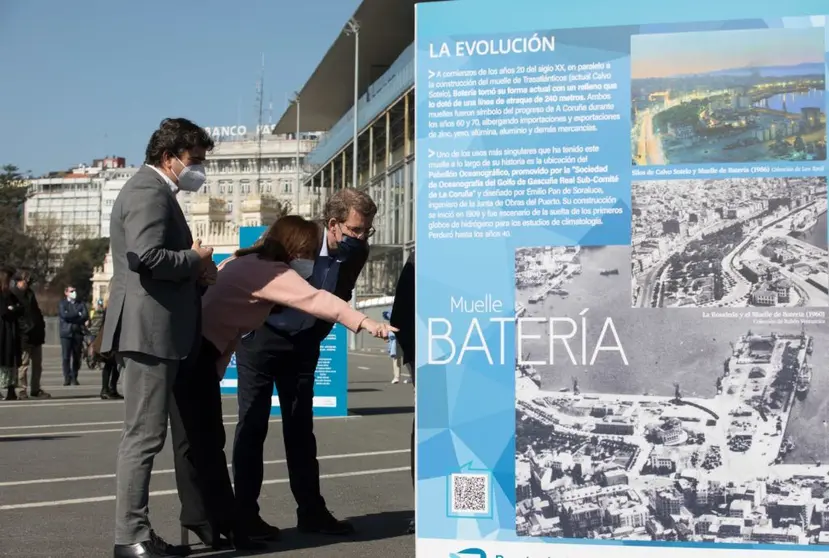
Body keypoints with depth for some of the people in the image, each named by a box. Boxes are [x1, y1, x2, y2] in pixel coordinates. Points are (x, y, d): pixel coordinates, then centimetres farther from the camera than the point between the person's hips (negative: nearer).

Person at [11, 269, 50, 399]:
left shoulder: (29, 293, 19)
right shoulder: (13, 295, -6)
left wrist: (41, 328, 12)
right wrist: (24, 331, -19)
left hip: (36, 335, 8)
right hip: (24, 336, -8)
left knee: (37, 364, 10)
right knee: (24, 363, -5)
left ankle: (35, 389, 18)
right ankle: (22, 390, 0)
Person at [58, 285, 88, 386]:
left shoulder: (81, 304, 15)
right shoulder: (62, 304, 9)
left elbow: (85, 316, 0)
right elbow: (64, 315, -9)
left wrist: (72, 318, -7)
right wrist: (77, 314, -3)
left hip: (78, 333, 2)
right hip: (66, 333, -2)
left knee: (76, 357, 0)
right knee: (66, 357, -7)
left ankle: (74, 378, 6)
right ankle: (67, 378, -2)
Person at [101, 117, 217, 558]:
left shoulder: (158, 192, 23)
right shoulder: (149, 191, -10)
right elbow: (148, 256, -25)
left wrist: (198, 273, 8)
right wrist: (196, 261, -10)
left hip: (162, 332, 11)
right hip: (148, 330, -11)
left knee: (167, 433, 12)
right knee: (145, 435, -7)